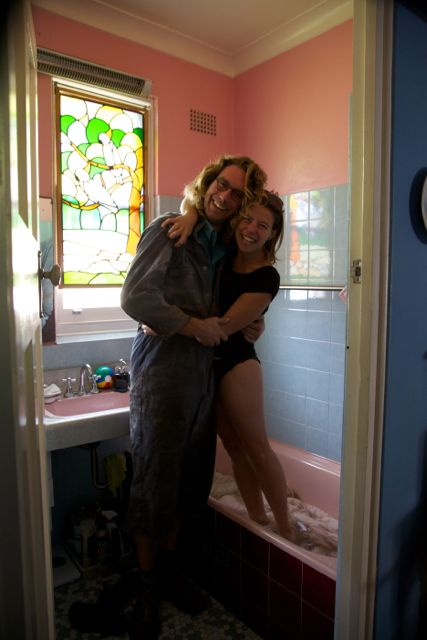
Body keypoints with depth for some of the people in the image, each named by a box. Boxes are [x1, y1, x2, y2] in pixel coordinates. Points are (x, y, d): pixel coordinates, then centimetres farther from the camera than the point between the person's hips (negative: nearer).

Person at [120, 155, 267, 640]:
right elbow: (135, 297, -15)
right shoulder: (169, 231, -5)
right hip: (162, 369, -7)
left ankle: (168, 564, 33)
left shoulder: (222, 246, 17)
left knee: (193, 477, 12)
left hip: (203, 372, 7)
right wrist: (194, 326, -14)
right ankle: (147, 586, 22)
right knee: (155, 480, 1)